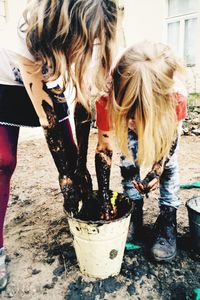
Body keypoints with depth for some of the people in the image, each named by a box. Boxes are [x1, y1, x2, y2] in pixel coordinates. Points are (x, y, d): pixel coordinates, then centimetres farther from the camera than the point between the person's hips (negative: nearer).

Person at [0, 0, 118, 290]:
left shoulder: (79, 34, -24)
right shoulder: (24, 42, -38)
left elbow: (84, 101, -19)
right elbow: (48, 121, -35)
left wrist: (78, 162, -21)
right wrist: (68, 172, -27)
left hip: (49, 83, 4)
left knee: (72, 150, -7)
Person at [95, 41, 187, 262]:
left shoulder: (176, 94, -43)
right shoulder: (108, 96, -41)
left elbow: (173, 132, -20)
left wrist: (158, 168, -28)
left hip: (163, 115, 0)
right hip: (131, 123, 1)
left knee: (168, 162, -12)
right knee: (129, 160, -10)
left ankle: (167, 221, 3)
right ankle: (134, 214, 8)